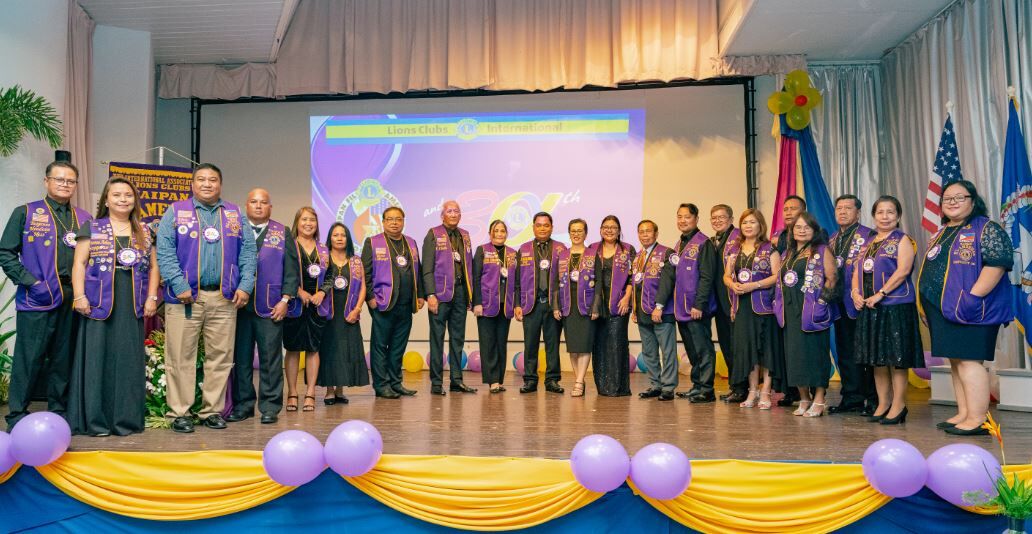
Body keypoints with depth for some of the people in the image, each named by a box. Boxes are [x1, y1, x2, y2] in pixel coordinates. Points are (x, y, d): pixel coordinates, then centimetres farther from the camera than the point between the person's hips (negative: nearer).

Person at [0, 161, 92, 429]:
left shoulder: (84, 219, 13)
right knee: (29, 359, 0)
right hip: (36, 300, -3)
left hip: (73, 299, 3)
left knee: (64, 358, 9)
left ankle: (58, 413, 20)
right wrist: (32, 282, -10)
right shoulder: (25, 213, 4)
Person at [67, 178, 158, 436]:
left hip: (133, 307, 2)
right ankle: (95, 419, 6)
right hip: (99, 304, -2)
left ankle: (126, 418, 10)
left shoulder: (144, 233, 14)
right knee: (97, 358, -1)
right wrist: (79, 296, -10)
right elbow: (79, 263, 0)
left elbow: (153, 266, 13)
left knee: (129, 360, 3)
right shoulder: (92, 228, 6)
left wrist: (152, 298, 3)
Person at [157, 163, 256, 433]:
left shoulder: (235, 214, 14)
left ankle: (213, 410, 17)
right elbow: (164, 251, -2)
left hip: (225, 298, 2)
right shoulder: (176, 211, 6)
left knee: (220, 356, 6)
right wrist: (179, 286, -12)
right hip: (186, 297, -2)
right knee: (181, 357, 1)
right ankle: (180, 412, 10)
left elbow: (248, 252, 9)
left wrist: (245, 286, -3)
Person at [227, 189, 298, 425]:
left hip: (271, 308, -1)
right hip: (238, 305, 1)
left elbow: (292, 270, 3)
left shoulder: (283, 234, 7)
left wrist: (285, 300, -5)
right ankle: (242, 405, 17)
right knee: (240, 358, 7)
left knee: (270, 358, 1)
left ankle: (270, 407, 9)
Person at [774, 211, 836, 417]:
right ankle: (804, 399, 17)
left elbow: (831, 278, -6)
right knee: (794, 354, 6)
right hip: (791, 312, 6)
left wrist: (822, 299, -14)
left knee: (814, 352, -4)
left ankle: (818, 401, 4)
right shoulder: (788, 253, 18)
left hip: (812, 311, -6)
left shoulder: (821, 251, -1)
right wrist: (781, 305, 12)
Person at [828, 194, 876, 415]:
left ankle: (874, 400, 5)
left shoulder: (868, 236, -4)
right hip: (840, 304, 7)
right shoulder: (832, 240, 18)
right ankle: (852, 398, 18)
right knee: (845, 352, 10)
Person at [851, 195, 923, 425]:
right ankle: (883, 403, 19)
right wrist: (855, 292, -3)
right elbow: (857, 271, 15)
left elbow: (903, 270, -16)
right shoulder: (868, 243, 17)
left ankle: (898, 405, 6)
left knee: (897, 357, -2)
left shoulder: (903, 240, -3)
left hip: (896, 305, -7)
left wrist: (880, 294, -20)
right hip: (869, 307, 7)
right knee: (877, 358, 10)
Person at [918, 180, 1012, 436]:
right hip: (942, 309, 8)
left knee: (968, 360, -9)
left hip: (968, 310, -8)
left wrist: (973, 297, -25)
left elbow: (998, 263, -18)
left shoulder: (986, 228, -6)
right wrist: (929, 306, 17)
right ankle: (963, 414, 17)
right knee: (956, 361, 10)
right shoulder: (942, 233, 19)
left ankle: (977, 420, -4)